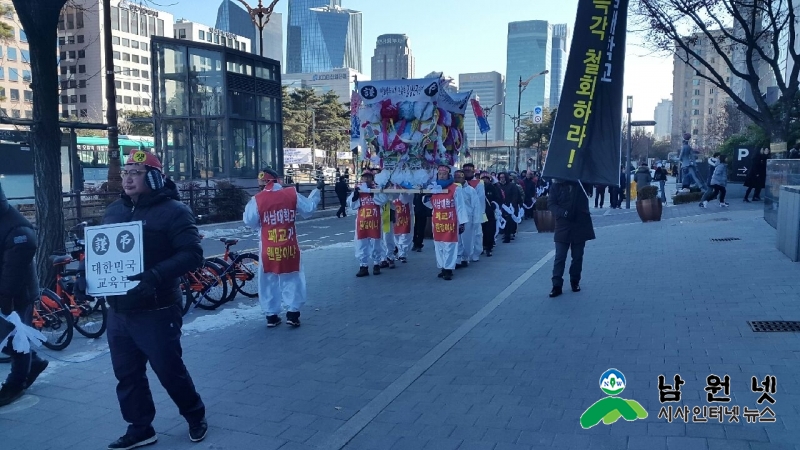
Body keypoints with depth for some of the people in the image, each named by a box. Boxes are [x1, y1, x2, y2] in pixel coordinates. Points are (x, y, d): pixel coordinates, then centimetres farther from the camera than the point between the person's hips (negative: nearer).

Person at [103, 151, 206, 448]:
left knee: (170, 371, 6)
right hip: (118, 311, 7)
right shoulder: (114, 211, 11)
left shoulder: (173, 211, -11)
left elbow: (192, 255, -19)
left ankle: (195, 416, 29)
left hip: (156, 312, -7)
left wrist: (155, 276, -32)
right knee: (127, 375, 14)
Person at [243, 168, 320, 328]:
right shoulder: (292, 194, -5)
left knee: (269, 282, 13)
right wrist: (316, 191, 22)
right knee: (292, 279, 13)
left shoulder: (257, 200, -8)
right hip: (289, 246, 0)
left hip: (268, 249, 0)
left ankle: (271, 315, 17)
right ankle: (293, 313, 12)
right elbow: (308, 210, 7)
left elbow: (249, 222, -4)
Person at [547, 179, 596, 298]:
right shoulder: (556, 186, -1)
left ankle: (575, 281, 25)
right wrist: (563, 212, -22)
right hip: (563, 226, -2)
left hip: (580, 225, 2)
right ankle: (557, 285, -2)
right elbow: (551, 204, -5)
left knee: (577, 257, 10)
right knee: (560, 257, -4)